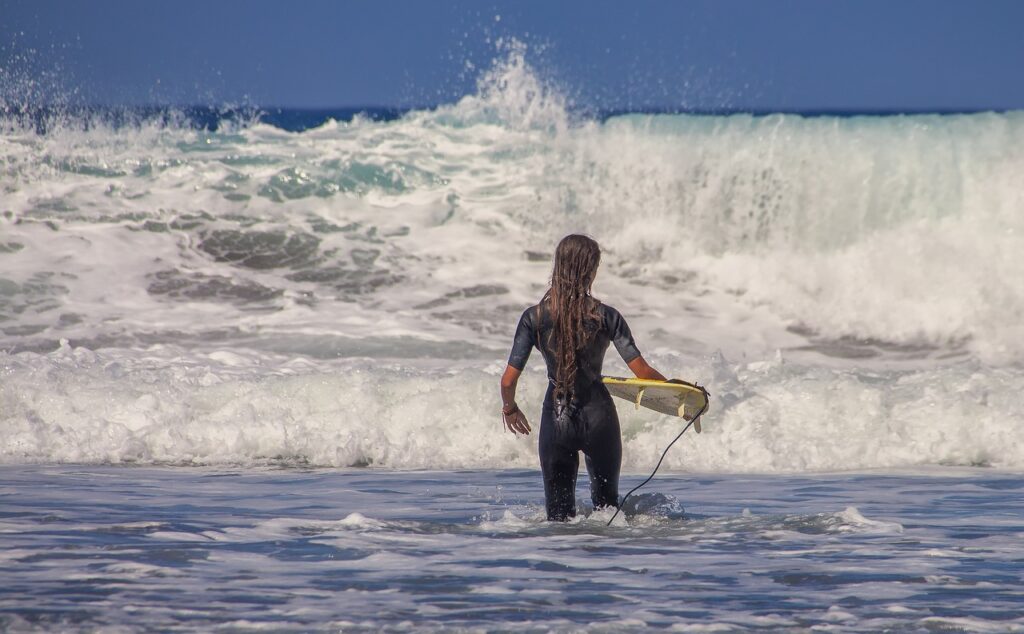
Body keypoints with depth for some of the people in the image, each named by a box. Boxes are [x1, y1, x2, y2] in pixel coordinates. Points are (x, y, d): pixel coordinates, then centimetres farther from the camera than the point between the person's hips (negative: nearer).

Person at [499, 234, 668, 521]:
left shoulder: (534, 318, -7)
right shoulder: (606, 317, -9)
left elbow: (508, 380, -7)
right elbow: (642, 372, -11)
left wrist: (509, 408, 14)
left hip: (557, 419, 0)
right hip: (598, 416, 0)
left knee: (558, 510, 10)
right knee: (606, 503, 20)